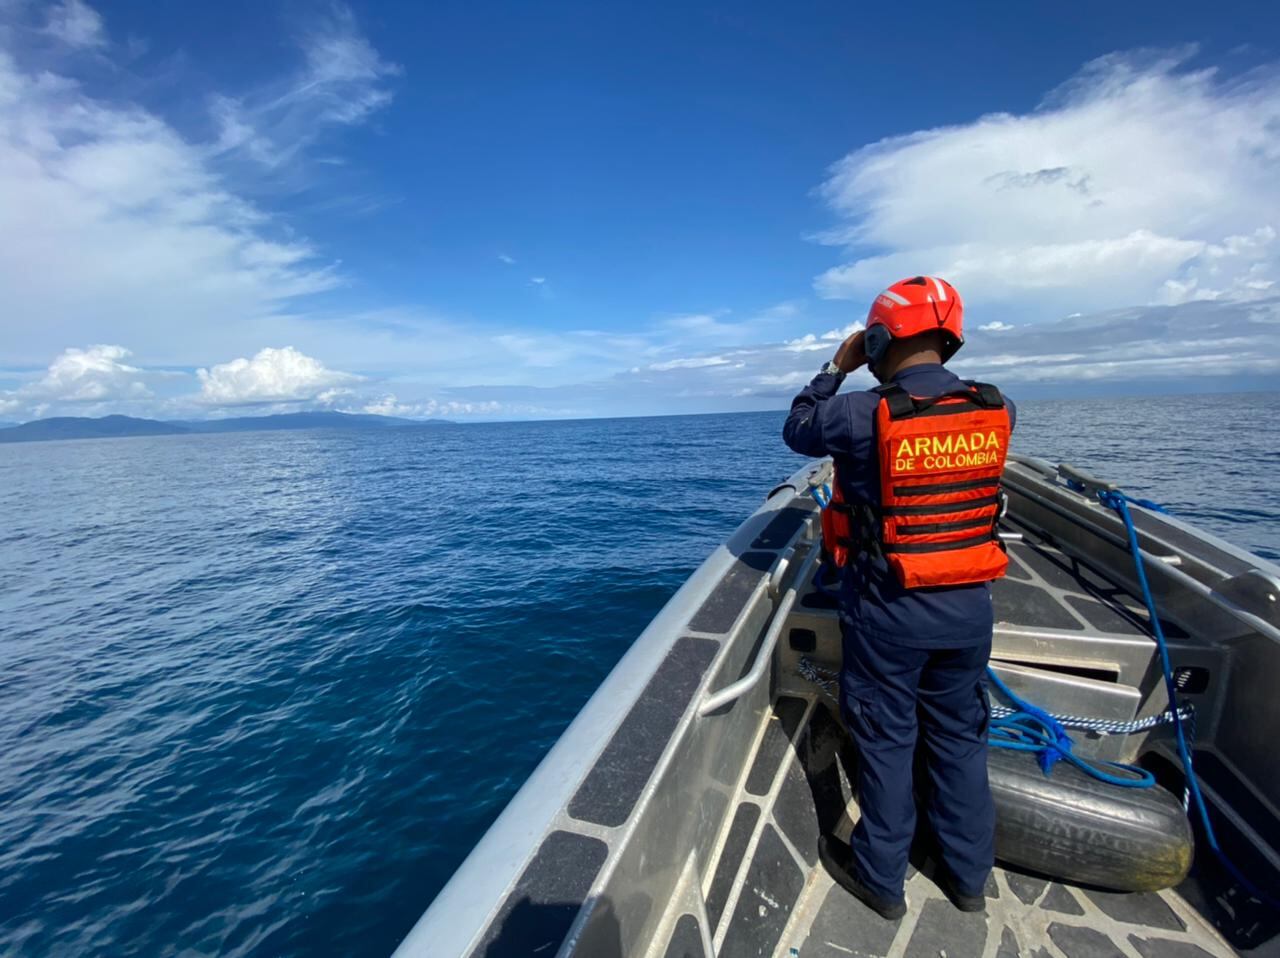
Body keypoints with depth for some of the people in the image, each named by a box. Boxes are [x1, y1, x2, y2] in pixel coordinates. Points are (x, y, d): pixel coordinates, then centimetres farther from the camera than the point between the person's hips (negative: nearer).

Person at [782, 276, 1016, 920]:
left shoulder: (864, 415, -20)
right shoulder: (996, 409, -5)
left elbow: (797, 429, -2)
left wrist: (837, 367, 6)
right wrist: (926, 371, 15)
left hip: (887, 611, -4)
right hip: (968, 605, 5)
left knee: (886, 740, 14)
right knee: (960, 737, 22)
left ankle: (881, 877, 34)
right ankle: (969, 875, 42)